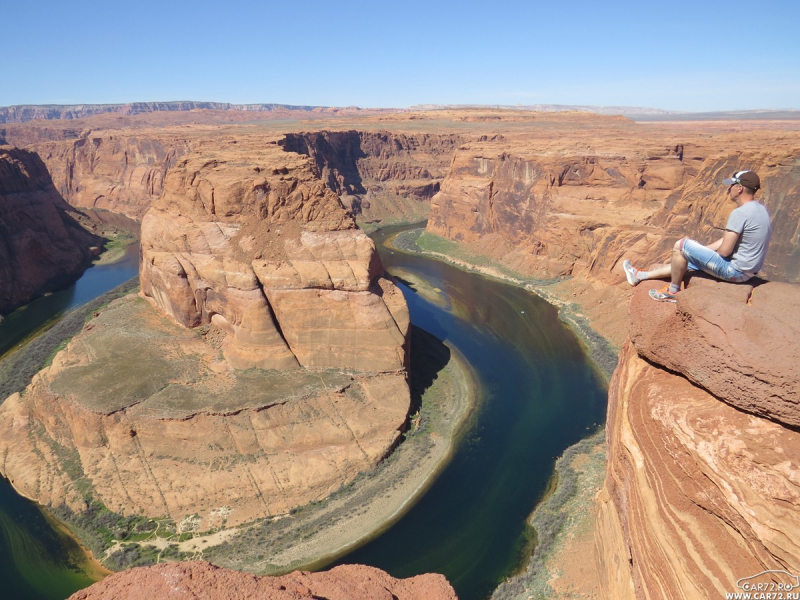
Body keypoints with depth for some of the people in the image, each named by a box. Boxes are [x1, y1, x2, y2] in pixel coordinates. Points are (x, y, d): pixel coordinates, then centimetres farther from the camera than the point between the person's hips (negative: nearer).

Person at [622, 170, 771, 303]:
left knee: (681, 245, -6)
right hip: (748, 270, 10)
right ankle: (640, 275, 31)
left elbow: (725, 251, -23)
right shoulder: (760, 208, 8)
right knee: (686, 258, 20)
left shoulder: (739, 213, -23)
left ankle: (673, 291, 8)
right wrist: (700, 250, 12)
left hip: (735, 271, -10)